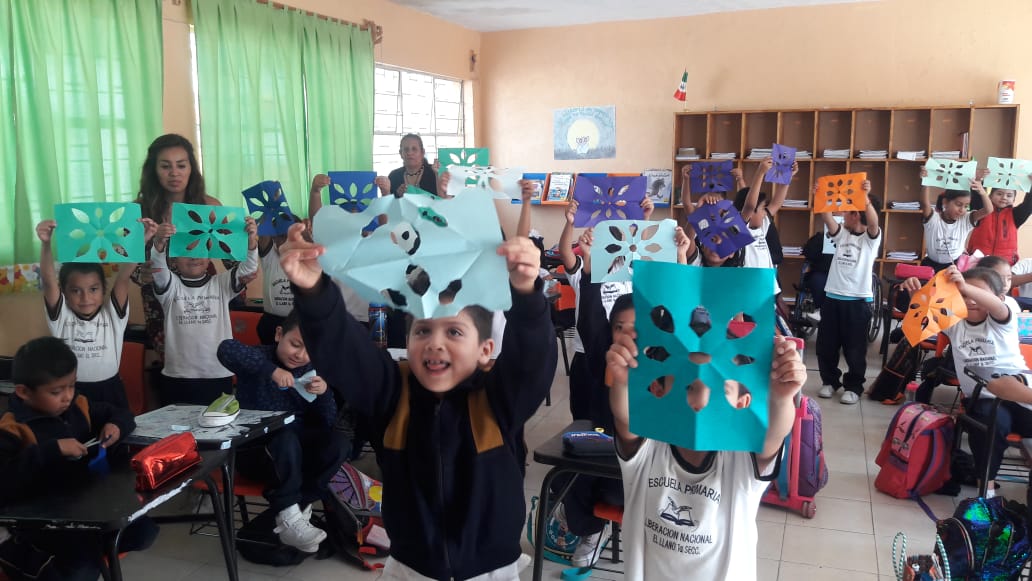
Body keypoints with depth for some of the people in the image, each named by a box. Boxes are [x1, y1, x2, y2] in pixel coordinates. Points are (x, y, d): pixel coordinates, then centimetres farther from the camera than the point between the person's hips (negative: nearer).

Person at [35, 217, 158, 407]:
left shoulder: (113, 314, -3)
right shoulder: (61, 316, -3)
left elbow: (123, 277, -17)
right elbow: (48, 280, -17)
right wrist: (46, 244, -34)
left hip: (110, 393, 0)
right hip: (70, 393, 0)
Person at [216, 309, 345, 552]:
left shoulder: (311, 372, 4)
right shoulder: (261, 359, -10)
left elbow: (327, 423, 2)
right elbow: (226, 349, -34)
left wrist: (324, 394, -18)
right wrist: (271, 370, -41)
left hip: (296, 454, 5)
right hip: (253, 450, -5)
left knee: (338, 446, -20)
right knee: (286, 439, -36)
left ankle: (295, 507, -17)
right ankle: (289, 520, -27)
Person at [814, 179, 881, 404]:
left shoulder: (871, 238, -1)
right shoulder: (841, 233, 12)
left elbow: (873, 221, -22)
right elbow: (827, 217, -5)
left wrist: (865, 197, -37)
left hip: (858, 299, -5)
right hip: (832, 296, 5)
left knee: (855, 348, 3)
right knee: (826, 345, 10)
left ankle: (854, 387, 16)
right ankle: (830, 381, 25)